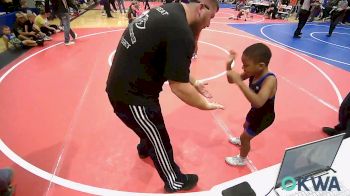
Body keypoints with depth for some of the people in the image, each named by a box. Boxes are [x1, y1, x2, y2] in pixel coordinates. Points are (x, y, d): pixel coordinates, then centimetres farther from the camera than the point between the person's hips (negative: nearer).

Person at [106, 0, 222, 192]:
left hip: (123, 86, 9)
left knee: (150, 129, 35)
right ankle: (174, 182, 39)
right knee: (160, 142, 13)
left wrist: (193, 82, 13)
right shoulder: (181, 34, -26)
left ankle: (145, 148, 66)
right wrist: (206, 105, -6)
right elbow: (178, 87, -22)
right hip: (132, 96, -9)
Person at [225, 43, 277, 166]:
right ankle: (242, 140, 67)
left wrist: (240, 82, -58)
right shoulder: (253, 73, -18)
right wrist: (229, 65, -27)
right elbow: (231, 80, -9)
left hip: (264, 116, -7)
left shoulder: (270, 80, -39)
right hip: (256, 111, 7)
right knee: (246, 126, 33)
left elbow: (258, 102, -55)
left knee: (245, 137, 10)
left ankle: (241, 159, 39)